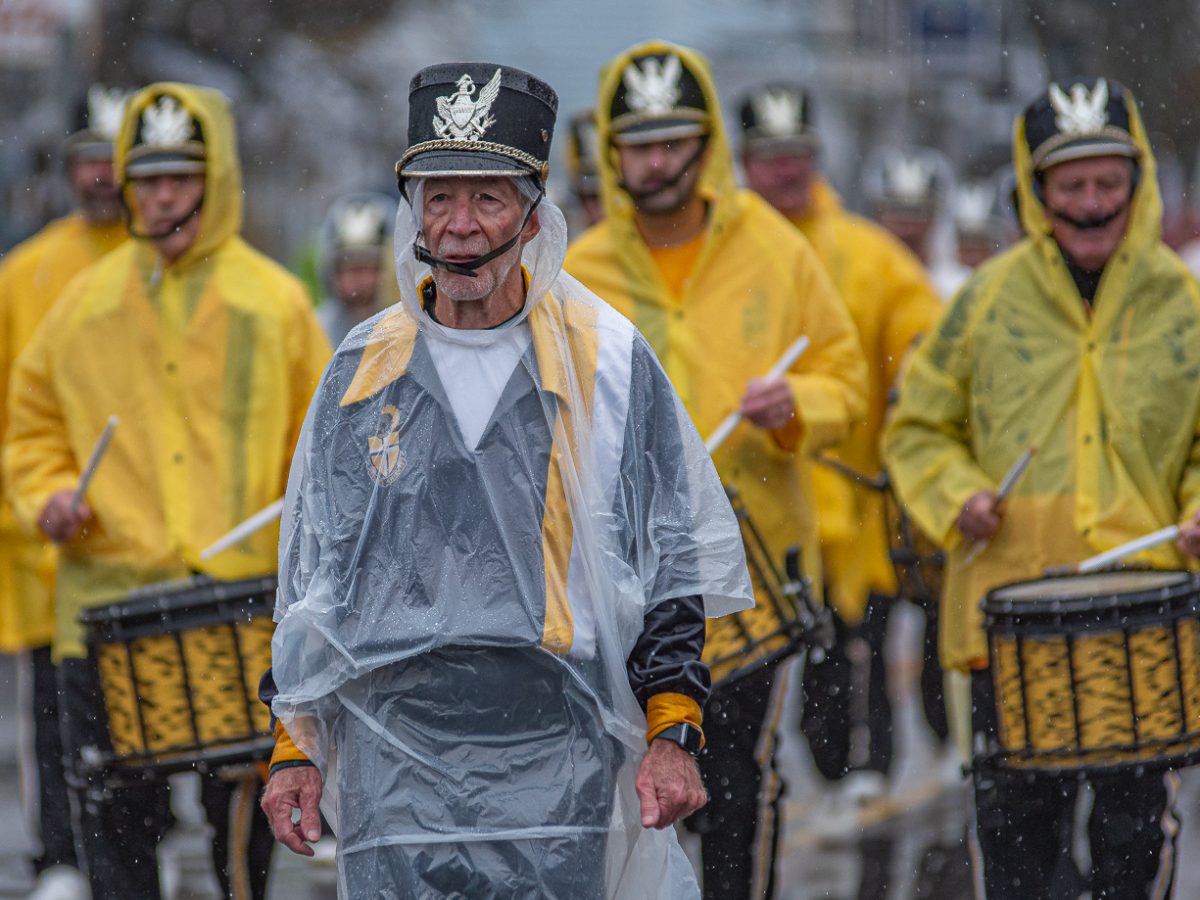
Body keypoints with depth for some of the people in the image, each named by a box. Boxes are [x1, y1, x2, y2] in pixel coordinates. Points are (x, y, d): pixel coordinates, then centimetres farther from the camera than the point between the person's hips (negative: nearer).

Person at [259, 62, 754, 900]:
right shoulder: (362, 374, 10)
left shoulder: (608, 364, 4)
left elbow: (675, 565, 6)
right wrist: (295, 749, 11)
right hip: (395, 786, 2)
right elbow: (308, 580, 17)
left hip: (558, 789, -2)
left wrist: (673, 735, -3)